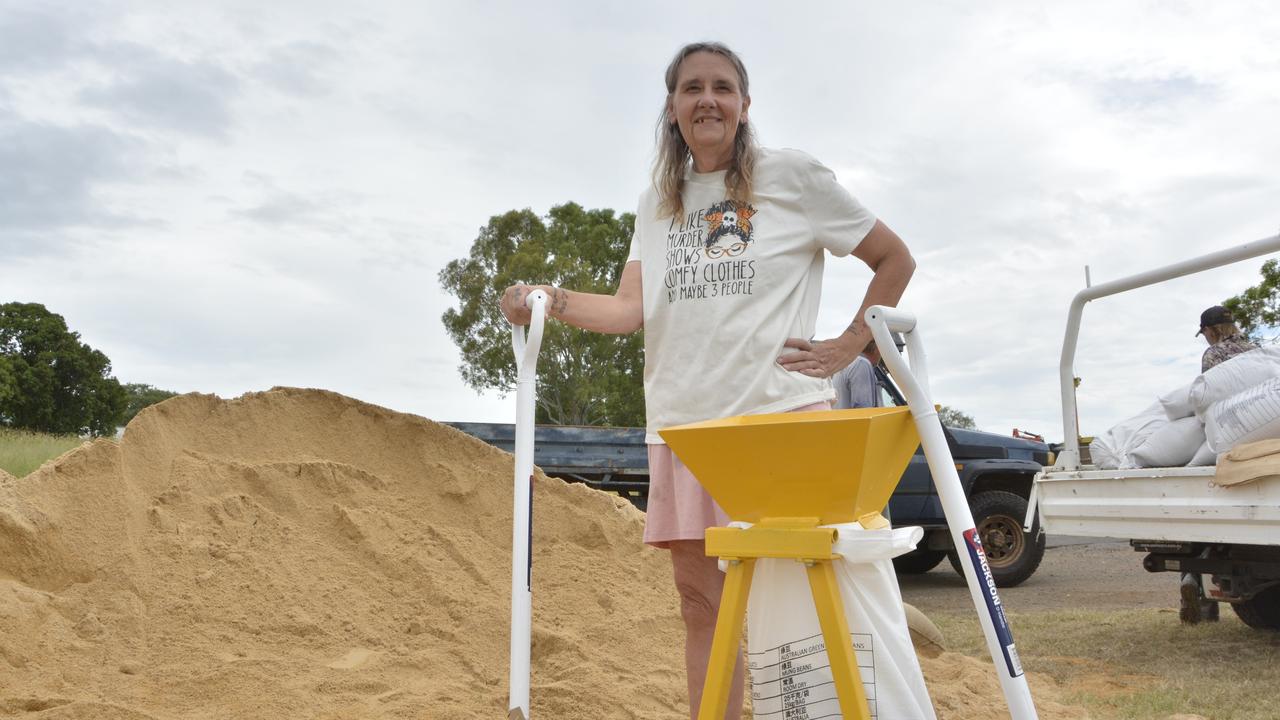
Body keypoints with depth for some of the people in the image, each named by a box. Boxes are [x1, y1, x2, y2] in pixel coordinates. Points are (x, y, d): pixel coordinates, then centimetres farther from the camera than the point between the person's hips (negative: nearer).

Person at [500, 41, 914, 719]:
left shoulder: (791, 175, 4)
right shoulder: (657, 204, 17)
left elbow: (895, 259, 9)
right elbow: (632, 308, 5)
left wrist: (846, 347, 0)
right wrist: (555, 302, -12)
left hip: (781, 412, -4)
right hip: (682, 421, 5)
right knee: (700, 599, 7)